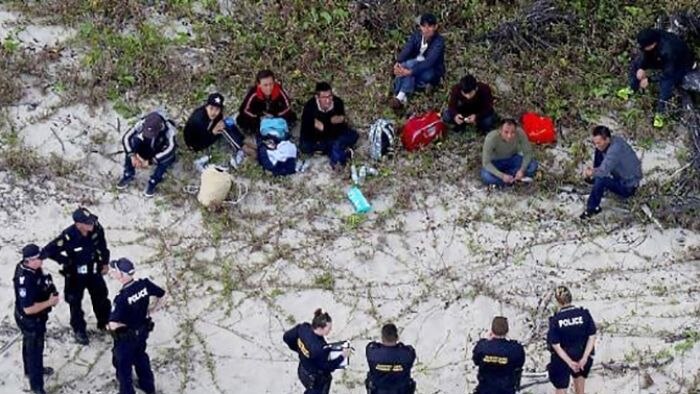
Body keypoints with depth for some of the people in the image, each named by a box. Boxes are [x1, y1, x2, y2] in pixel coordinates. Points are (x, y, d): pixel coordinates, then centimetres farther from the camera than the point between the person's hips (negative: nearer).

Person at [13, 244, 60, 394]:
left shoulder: (28, 267, -11)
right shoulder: (25, 281, -39)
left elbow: (40, 285, 11)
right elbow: (29, 309, -36)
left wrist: (50, 291, -5)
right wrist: (49, 302, -26)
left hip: (33, 318, 9)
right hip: (30, 320, -9)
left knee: (30, 345, 31)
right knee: (34, 349, 9)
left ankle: (31, 369, 55)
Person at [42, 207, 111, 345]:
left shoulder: (97, 228, -20)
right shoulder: (68, 237, -33)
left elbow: (102, 245, 2)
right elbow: (48, 251, -28)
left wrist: (105, 262, 7)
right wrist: (67, 262, -19)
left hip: (94, 271, 4)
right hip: (75, 275, -4)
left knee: (101, 298, 20)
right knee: (75, 302, 10)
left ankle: (104, 323, 44)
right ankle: (79, 330, 31)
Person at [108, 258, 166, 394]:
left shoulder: (122, 297, -34)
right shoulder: (144, 284, -17)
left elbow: (113, 325, -35)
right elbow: (163, 295, -1)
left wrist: (124, 324, -13)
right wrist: (151, 310, 4)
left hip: (125, 337, -7)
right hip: (143, 331, 7)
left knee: (123, 365, 17)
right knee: (141, 357, 31)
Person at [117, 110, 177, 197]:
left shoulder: (168, 128, -35)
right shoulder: (142, 124, -28)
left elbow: (170, 148, -46)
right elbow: (126, 138, -27)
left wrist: (150, 161, -48)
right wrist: (132, 156, -39)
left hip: (160, 153, -3)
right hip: (146, 150, 3)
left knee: (169, 155, -36)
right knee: (132, 140, -26)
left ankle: (153, 182, -21)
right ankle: (128, 175, -15)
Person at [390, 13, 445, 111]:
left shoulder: (439, 41, -20)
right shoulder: (416, 36, -3)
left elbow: (429, 62, -32)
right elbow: (406, 50, -17)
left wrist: (410, 71, -45)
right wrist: (397, 63, -39)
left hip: (431, 73, -5)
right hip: (415, 66, 5)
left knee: (410, 64, -34)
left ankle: (401, 97, -37)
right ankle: (402, 98, -36)